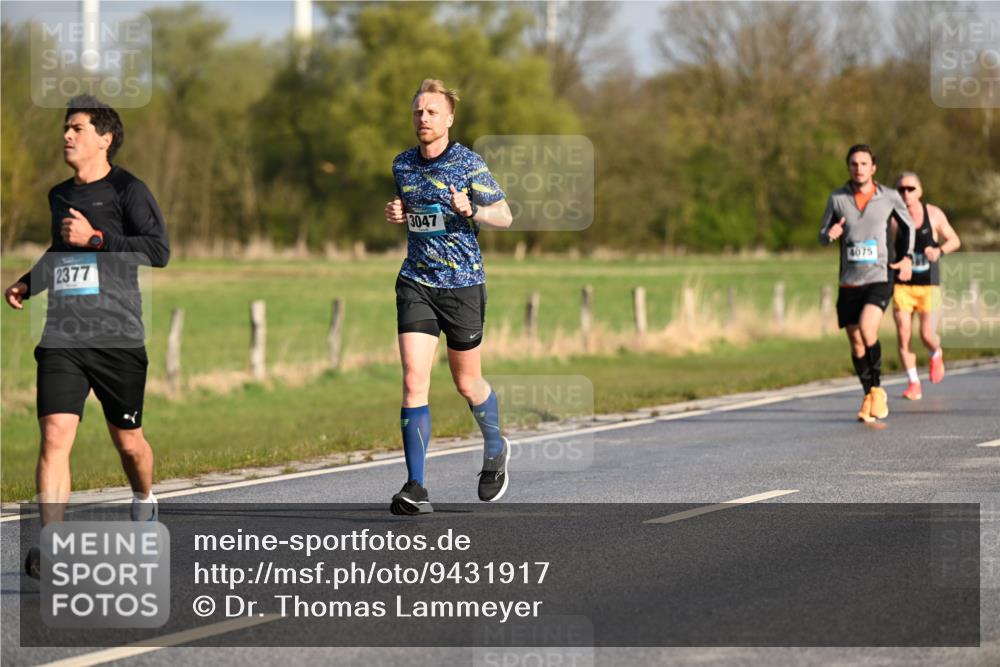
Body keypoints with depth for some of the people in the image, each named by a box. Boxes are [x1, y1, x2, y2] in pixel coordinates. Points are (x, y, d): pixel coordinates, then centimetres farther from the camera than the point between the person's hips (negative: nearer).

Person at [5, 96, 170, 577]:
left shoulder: (127, 190, -2)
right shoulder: (59, 196, 16)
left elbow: (158, 250, -14)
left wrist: (94, 239, -16)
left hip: (118, 338, -4)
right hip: (61, 336, 4)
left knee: (127, 442, 9)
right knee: (54, 437, -13)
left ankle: (144, 501, 41)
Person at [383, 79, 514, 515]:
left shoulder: (468, 163, -5)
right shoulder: (402, 165, 8)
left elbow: (504, 216, -2)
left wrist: (470, 209, -22)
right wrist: (394, 214, 2)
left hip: (463, 283, -3)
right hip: (416, 282, 3)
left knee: (467, 383, 10)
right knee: (413, 380, -12)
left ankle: (495, 449, 41)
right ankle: (415, 488, -13)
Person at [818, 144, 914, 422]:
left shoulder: (890, 197, 0)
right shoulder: (837, 198, 2)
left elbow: (907, 225, 16)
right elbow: (823, 235, 10)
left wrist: (907, 257, 2)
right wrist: (830, 234, -15)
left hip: (879, 278, -3)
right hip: (849, 282, 3)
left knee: (867, 329, -25)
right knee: (856, 345, 6)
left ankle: (878, 390, -9)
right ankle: (869, 397, 24)